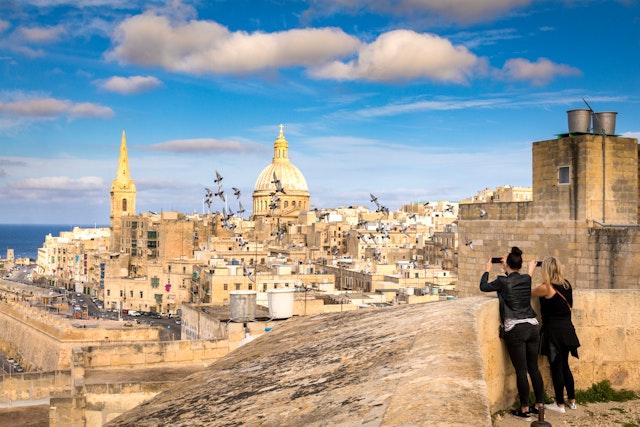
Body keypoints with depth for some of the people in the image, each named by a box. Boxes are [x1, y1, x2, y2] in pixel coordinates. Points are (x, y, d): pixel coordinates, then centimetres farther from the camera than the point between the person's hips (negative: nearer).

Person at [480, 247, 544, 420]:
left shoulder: (503, 282, -8)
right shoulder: (527, 279, 5)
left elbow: (483, 287, 8)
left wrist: (487, 270, 23)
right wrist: (507, 269, 36)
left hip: (515, 330, -5)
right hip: (532, 327, 5)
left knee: (521, 371, 0)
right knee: (534, 368, 12)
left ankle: (524, 409, 7)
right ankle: (539, 404, 20)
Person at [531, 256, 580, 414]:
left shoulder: (546, 288, -18)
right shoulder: (566, 284, 1)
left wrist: (530, 270, 10)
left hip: (553, 331, -7)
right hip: (567, 329, 7)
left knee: (556, 367, 3)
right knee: (565, 365, 18)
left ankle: (560, 404, 11)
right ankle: (572, 400, 27)